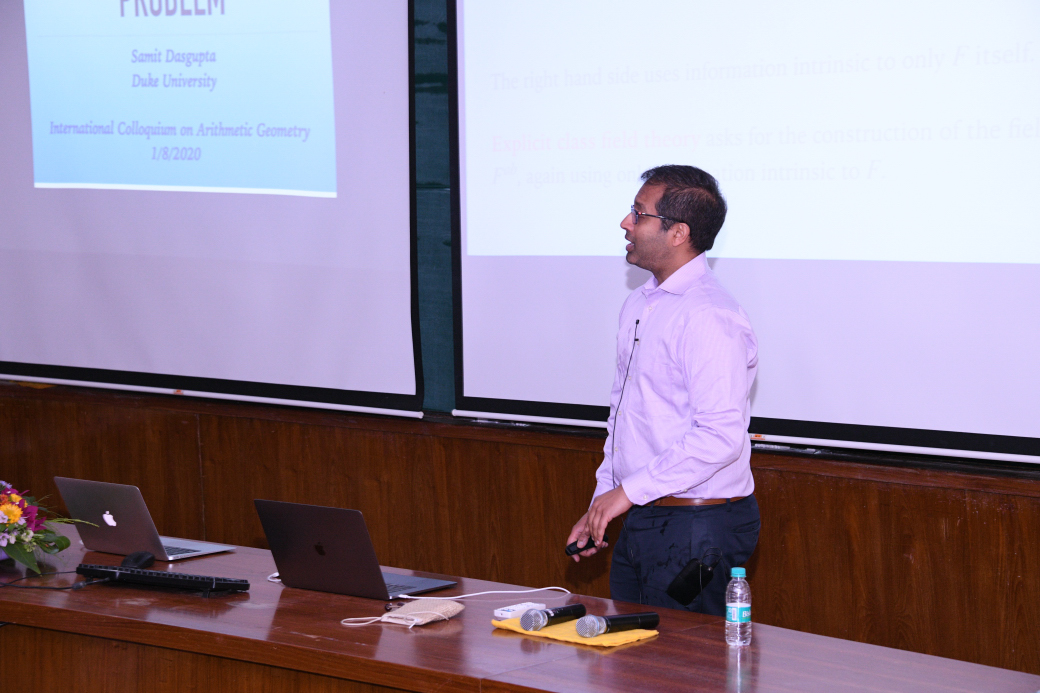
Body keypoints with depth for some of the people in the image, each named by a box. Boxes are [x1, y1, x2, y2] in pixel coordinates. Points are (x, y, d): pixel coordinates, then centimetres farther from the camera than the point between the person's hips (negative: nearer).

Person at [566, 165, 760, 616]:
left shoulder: (708, 317, -18)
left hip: (698, 529, -9)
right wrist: (600, 506, 16)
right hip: (640, 521, 9)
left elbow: (721, 437, -25)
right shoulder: (638, 305, 13)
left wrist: (629, 490, -20)